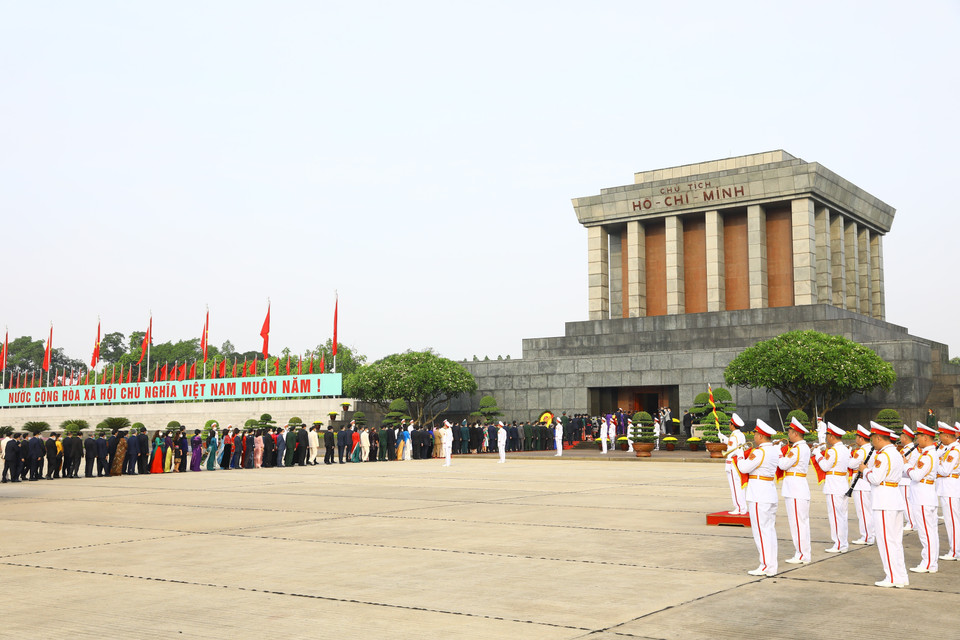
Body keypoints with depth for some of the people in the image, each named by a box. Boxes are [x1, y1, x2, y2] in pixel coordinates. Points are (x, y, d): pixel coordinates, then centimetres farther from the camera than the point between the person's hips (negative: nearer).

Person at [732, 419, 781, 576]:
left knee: (761, 531, -4)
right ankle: (772, 566, 16)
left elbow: (744, 468, -17)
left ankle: (766, 566, -3)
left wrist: (740, 455, 1)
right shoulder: (775, 451, 8)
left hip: (758, 496, -9)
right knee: (770, 530, 12)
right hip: (771, 493, 9)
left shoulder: (759, 452, -18)